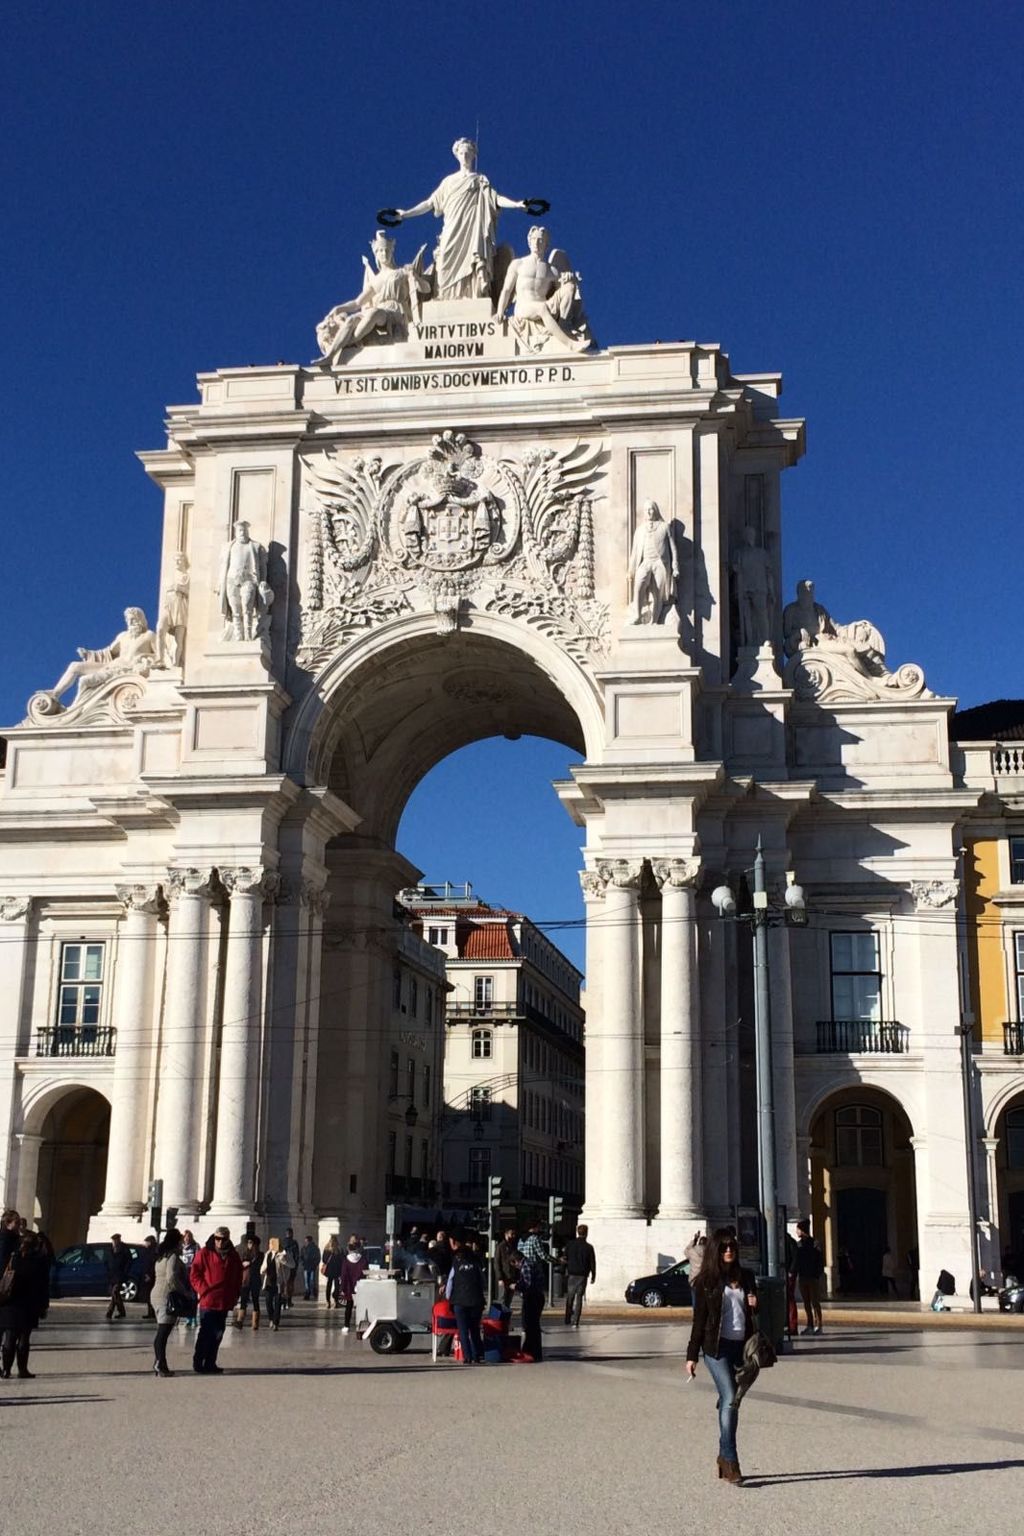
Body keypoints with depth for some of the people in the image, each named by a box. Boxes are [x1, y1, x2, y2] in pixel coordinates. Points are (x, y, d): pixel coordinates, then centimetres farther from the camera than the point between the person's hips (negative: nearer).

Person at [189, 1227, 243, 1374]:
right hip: (208, 1301, -5)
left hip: (224, 1302, 5)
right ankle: (198, 1363, 5)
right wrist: (204, 1290, -13)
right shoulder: (204, 1254, -4)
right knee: (205, 1333, -3)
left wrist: (234, 1296, 7)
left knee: (217, 1334, 9)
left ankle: (210, 1363, 17)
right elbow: (194, 1275, -4)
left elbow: (238, 1279, 17)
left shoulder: (233, 1256, 9)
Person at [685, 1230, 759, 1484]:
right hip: (717, 1348, -4)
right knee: (730, 1400, -14)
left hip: (742, 1346, 4)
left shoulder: (746, 1277, 11)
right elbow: (699, 1319, 2)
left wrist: (755, 1304, -1)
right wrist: (692, 1355, 0)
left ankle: (724, 1455, 20)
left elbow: (755, 1310, 23)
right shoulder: (706, 1282, 1)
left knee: (730, 1401, 8)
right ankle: (730, 1460, -14)